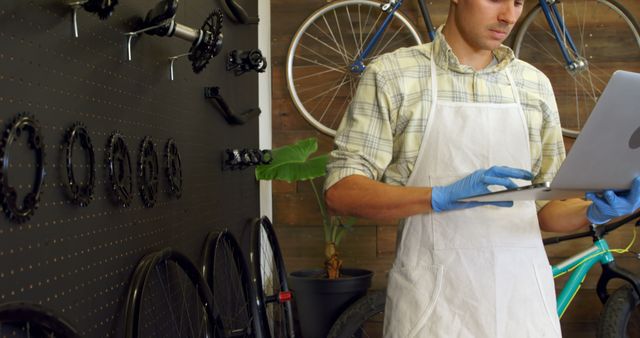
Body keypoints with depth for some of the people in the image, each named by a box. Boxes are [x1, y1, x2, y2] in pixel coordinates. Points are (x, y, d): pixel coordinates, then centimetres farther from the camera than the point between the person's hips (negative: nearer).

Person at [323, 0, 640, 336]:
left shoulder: (535, 84, 8)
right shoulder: (391, 74, -3)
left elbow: (545, 208, 12)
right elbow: (339, 192, -9)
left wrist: (592, 211, -9)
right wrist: (443, 197, -22)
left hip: (522, 295, 4)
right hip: (433, 296, -3)